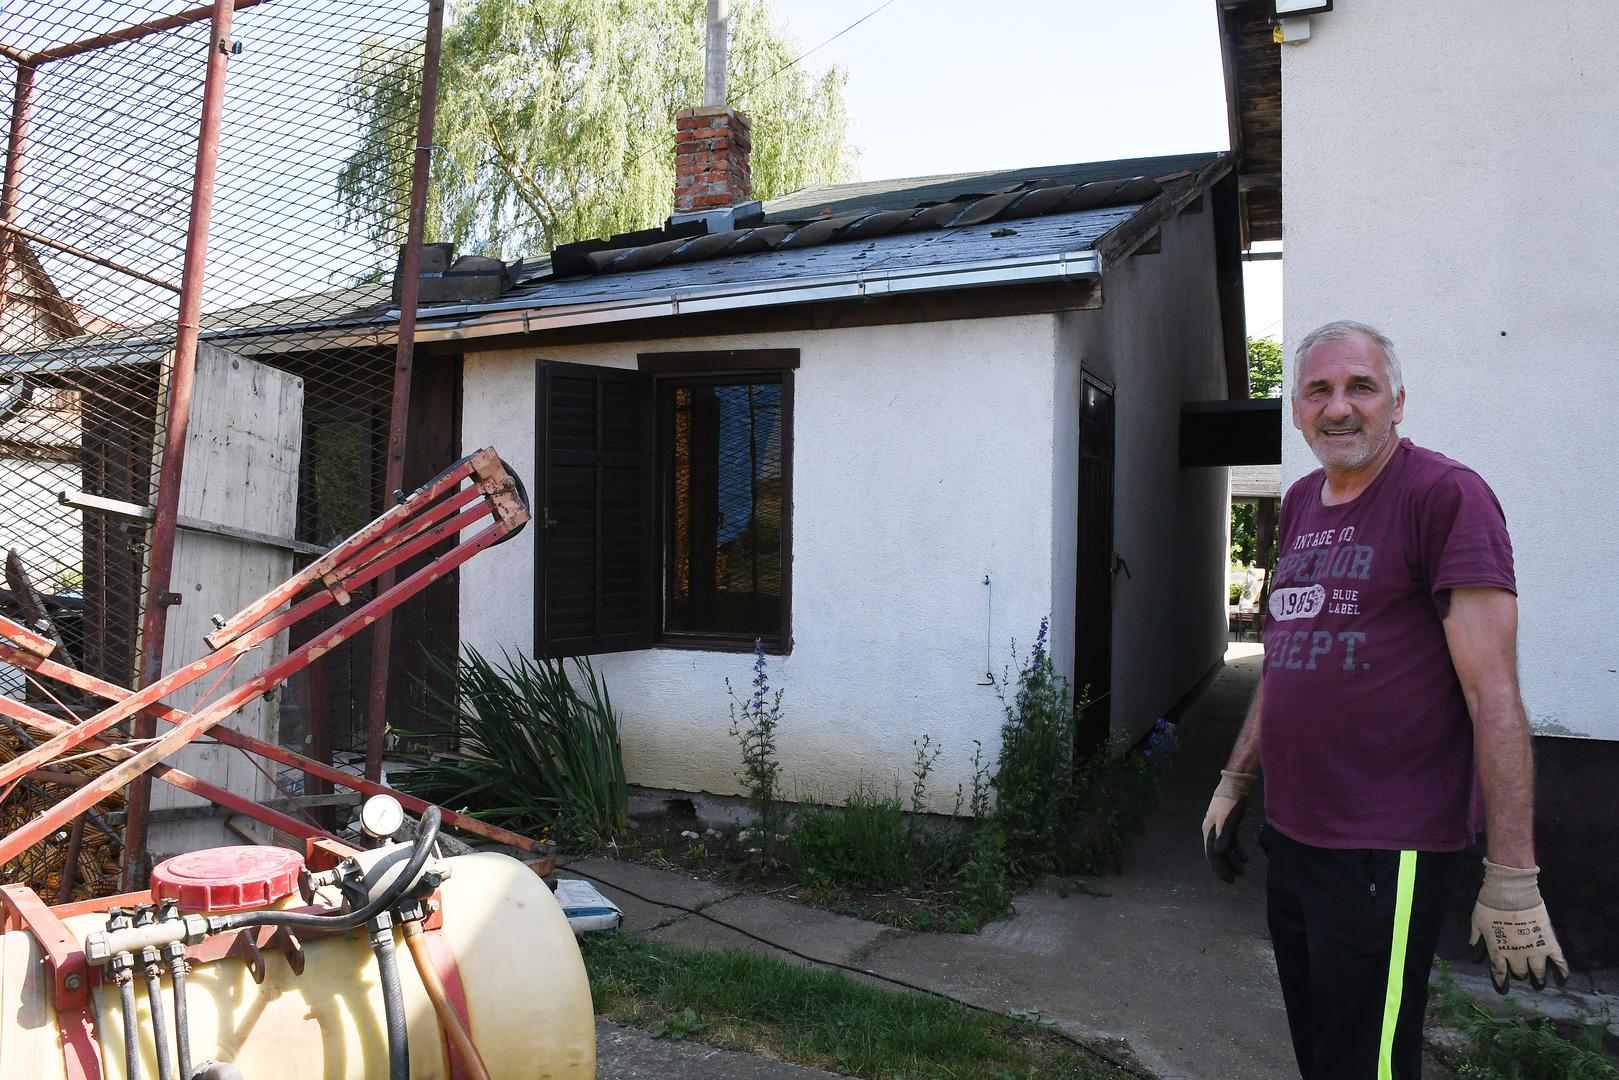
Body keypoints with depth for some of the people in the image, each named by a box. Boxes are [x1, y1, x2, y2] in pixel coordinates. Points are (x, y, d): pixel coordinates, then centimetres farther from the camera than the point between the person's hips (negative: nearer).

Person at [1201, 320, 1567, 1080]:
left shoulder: (1444, 496, -12)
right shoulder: (1301, 505, 10)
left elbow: (1493, 694, -17)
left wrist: (1512, 879, -18)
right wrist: (1234, 783, 18)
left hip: (1386, 853, -7)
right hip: (1290, 836, 7)